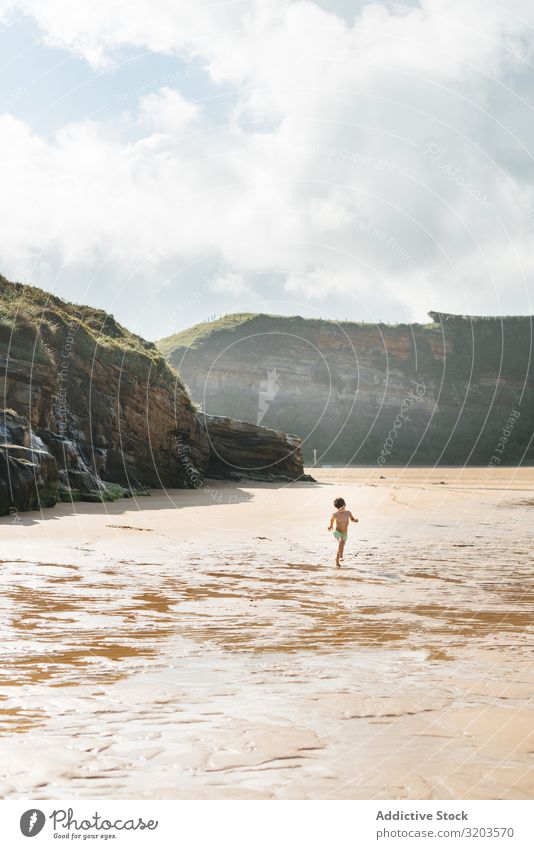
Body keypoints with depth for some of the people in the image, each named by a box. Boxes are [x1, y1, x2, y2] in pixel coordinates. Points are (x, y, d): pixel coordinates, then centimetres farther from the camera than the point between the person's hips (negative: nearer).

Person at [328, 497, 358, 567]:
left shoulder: (348, 513, -8)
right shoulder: (335, 514, -12)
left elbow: (352, 519, 10)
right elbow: (332, 519, 11)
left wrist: (355, 520, -10)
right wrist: (330, 526, 4)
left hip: (345, 534, 4)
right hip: (337, 532, -4)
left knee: (341, 548, 14)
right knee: (341, 541, -35)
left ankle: (337, 561, 38)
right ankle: (341, 556, -30)